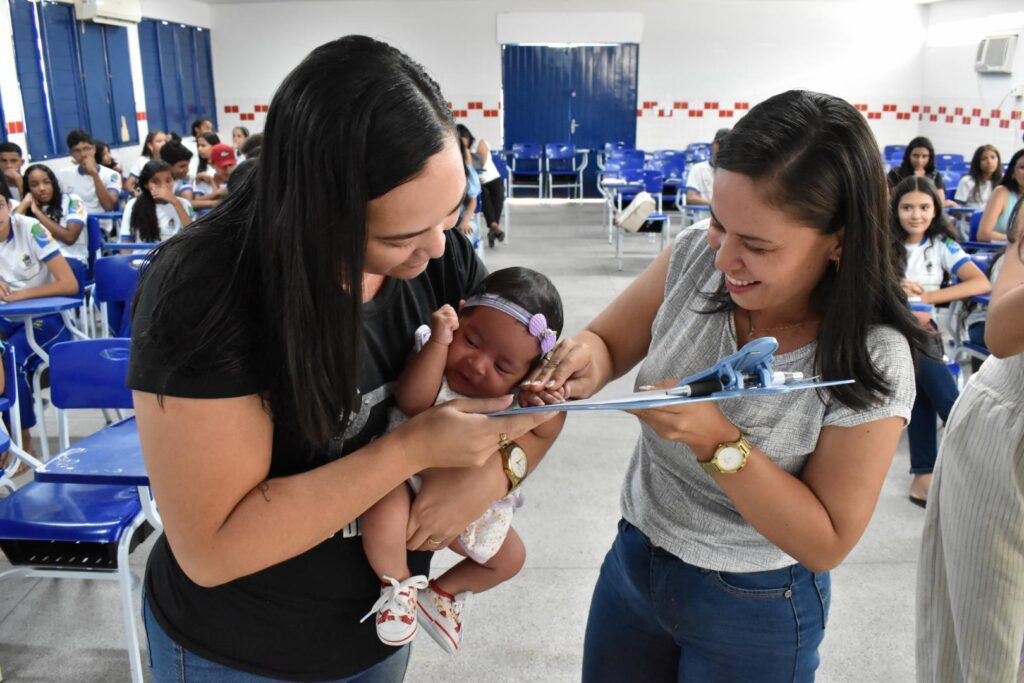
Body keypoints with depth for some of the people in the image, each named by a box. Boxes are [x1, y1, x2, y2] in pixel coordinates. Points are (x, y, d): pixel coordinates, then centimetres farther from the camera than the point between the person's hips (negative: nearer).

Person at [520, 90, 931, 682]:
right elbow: (608, 340, -2)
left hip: (754, 608, -4)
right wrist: (586, 359, -26)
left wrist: (719, 442, -32)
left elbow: (826, 543, -19)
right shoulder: (697, 256, -15)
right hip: (633, 559, 4)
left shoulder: (872, 360, -24)